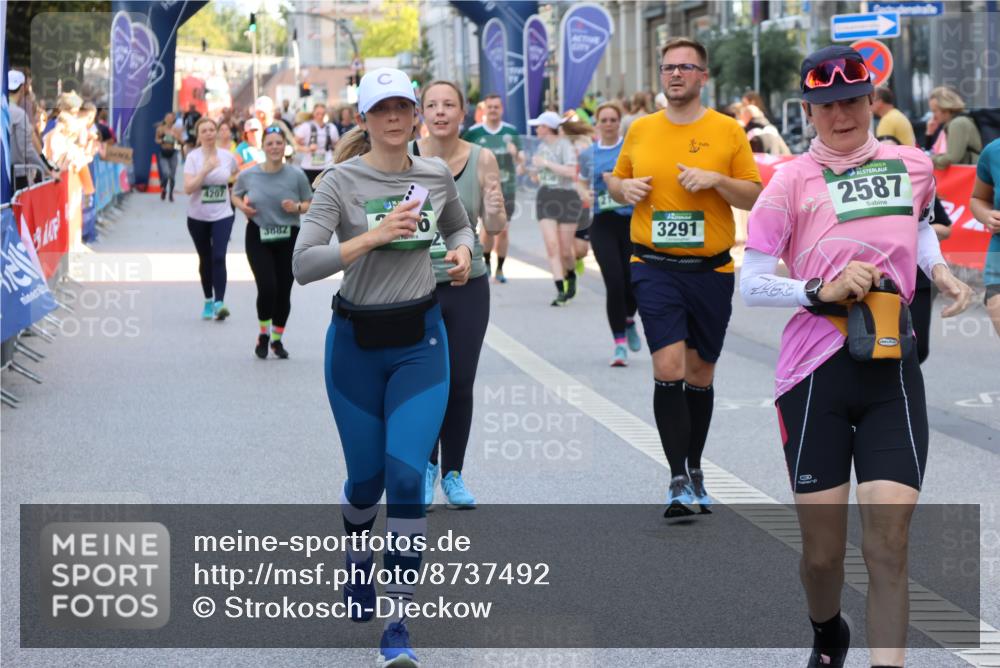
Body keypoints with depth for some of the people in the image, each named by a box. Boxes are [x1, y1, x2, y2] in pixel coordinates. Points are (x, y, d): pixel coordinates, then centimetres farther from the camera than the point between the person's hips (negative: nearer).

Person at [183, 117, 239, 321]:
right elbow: (188, 188, -18)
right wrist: (205, 170, -25)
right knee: (205, 259, 11)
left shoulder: (227, 156, 0)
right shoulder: (193, 157, -8)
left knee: (219, 257, -15)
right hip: (198, 217, 0)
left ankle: (219, 303, -20)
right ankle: (208, 301, 25)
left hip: (222, 215, 0)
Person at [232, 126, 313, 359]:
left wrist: (297, 207, -18)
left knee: (283, 292, 4)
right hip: (258, 238, -1)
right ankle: (263, 334, 11)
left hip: (289, 239, 1)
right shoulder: (248, 175, -3)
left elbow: (310, 204, 4)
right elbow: (235, 194, 16)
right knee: (267, 288, -15)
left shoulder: (296, 175, -6)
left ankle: (277, 339, 25)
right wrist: (243, 206, -5)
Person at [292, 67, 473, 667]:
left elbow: (460, 225, 23)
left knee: (408, 474, -12)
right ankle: (358, 557, 46)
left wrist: (463, 252, 1)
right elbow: (304, 265, -17)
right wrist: (373, 236, -26)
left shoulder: (436, 175, 2)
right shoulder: (342, 182, -9)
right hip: (356, 343, -1)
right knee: (367, 476, 10)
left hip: (420, 342, 1)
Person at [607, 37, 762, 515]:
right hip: (654, 268, 0)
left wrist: (717, 180, -16)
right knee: (668, 368, -14)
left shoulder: (728, 130, 1)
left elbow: (755, 197, 1)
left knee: (699, 376, 11)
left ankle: (696, 471, 28)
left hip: (712, 269, 0)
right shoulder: (640, 130, 7)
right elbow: (616, 181, 19)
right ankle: (678, 480, -9)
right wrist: (625, 188, -3)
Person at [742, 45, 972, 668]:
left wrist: (941, 270, 11)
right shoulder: (792, 181, -3)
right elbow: (750, 285, -4)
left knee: (889, 546, -9)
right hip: (817, 375, -2)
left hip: (892, 372, 2)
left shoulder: (913, 165, 6)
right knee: (823, 553, 7)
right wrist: (822, 291, -18)